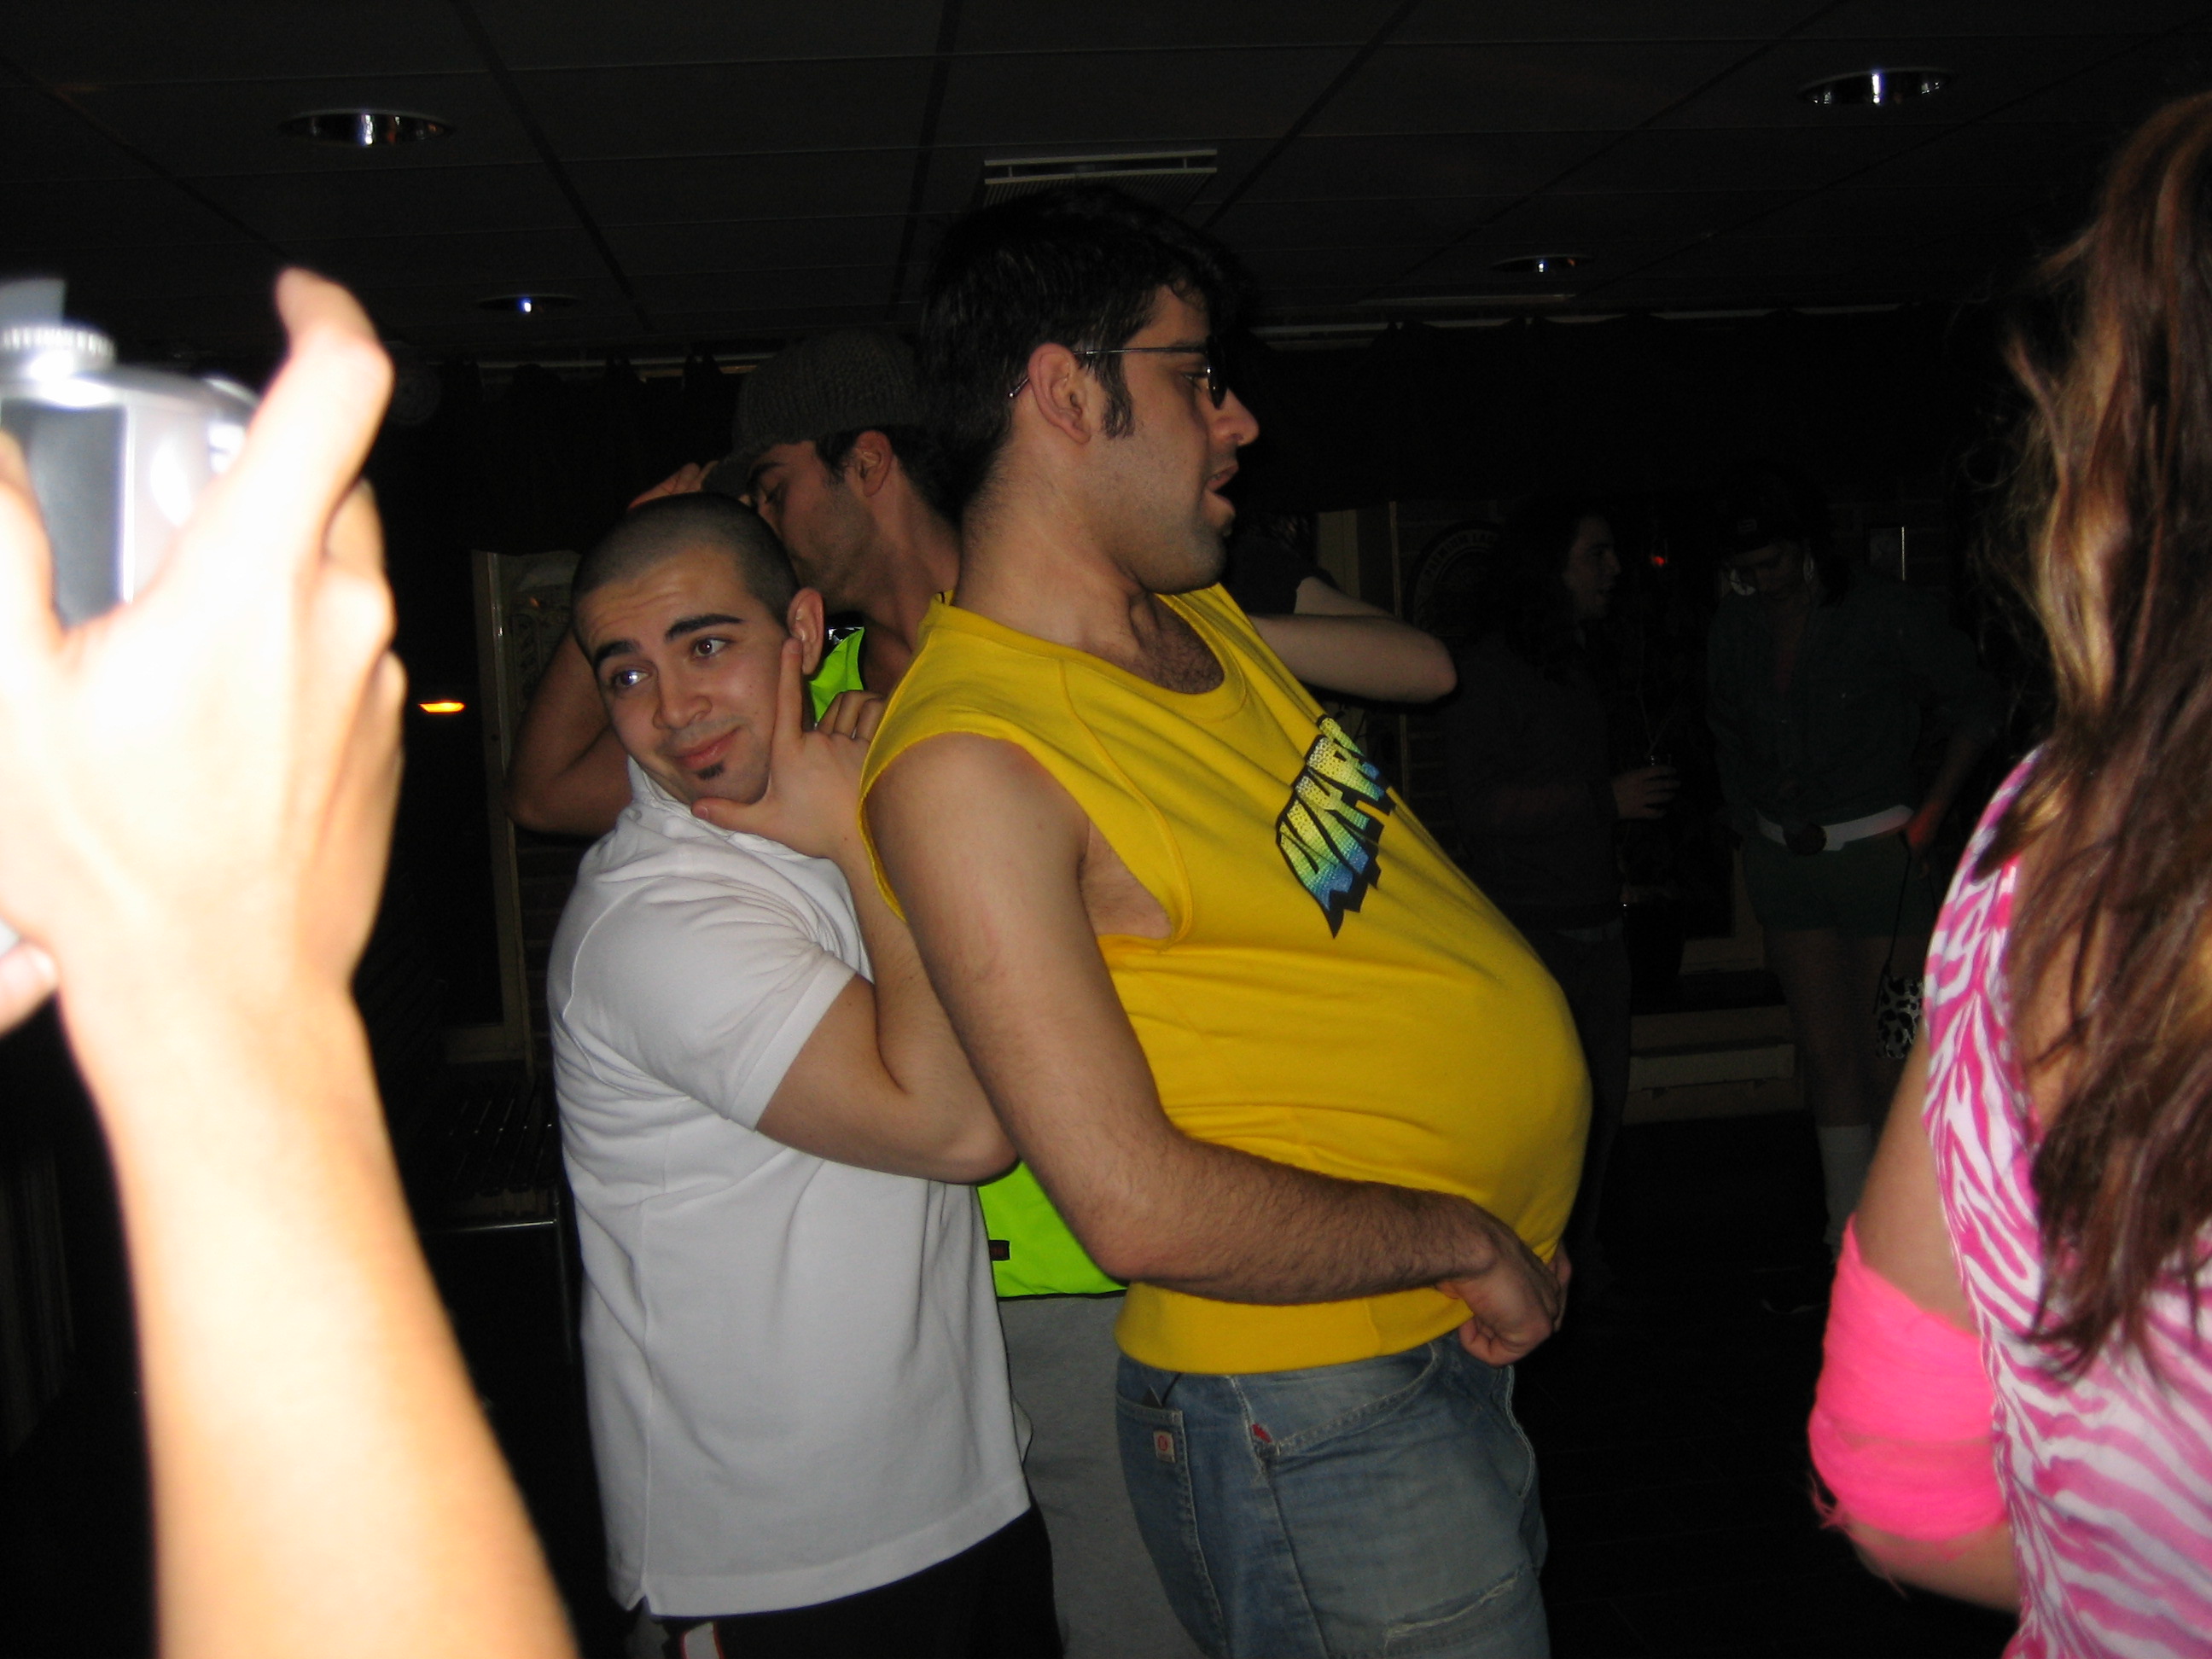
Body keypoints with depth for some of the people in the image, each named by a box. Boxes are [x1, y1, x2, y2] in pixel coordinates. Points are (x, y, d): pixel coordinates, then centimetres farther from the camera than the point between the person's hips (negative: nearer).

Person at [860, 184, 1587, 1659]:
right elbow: (1144, 1208, -24)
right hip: (1319, 1408, -8)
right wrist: (1467, 1241, -13)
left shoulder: (1202, 615, 4)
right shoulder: (969, 761, -21)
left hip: (1474, 1330, 8)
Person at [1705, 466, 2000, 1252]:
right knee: (1825, 1051, 5)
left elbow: (1974, 707, 0)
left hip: (1878, 855, -4)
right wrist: (1748, 822, 10)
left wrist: (1930, 812, -5)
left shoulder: (1886, 612, -7)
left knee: (1889, 1053, -4)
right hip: (1784, 857, 4)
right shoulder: (1735, 626, 6)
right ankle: (1850, 1235, 12)